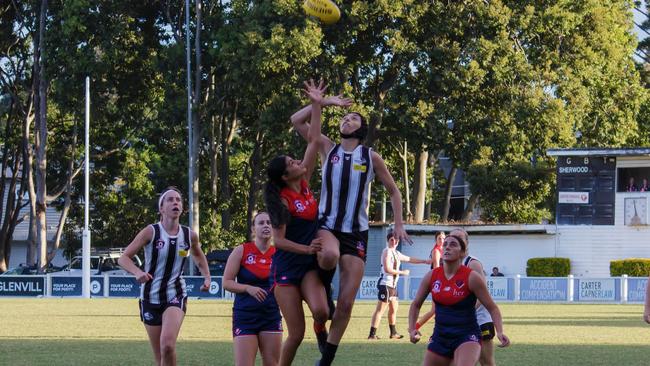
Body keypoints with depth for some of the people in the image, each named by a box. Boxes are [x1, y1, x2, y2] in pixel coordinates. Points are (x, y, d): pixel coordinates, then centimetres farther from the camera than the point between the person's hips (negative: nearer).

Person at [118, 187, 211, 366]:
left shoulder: (190, 235, 0)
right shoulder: (151, 232, -8)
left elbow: (198, 256, 23)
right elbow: (123, 258, -8)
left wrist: (207, 277, 8)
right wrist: (137, 272, -27)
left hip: (175, 296, 0)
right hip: (151, 297, 0)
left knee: (167, 344, -26)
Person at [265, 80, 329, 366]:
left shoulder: (304, 184, 2)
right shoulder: (281, 200, -12)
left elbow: (313, 140, 2)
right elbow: (279, 240, -14)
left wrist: (317, 105, -1)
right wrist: (307, 248, -24)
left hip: (309, 265, 4)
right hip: (286, 267, -4)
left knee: (320, 311, -26)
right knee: (296, 333, -5)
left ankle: (321, 332, 5)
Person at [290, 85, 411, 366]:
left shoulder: (371, 158, 4)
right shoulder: (328, 148, 6)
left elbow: (393, 191, 13)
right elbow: (297, 120, 2)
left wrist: (399, 224, 4)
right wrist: (325, 102, 0)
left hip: (356, 233, 0)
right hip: (326, 226, 0)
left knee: (346, 304, -5)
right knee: (330, 255, -39)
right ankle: (323, 288, -6)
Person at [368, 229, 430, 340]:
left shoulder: (396, 253, 18)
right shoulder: (387, 251, -10)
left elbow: (410, 259, 33)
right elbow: (387, 269, -19)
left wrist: (424, 261, 37)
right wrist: (402, 272, -11)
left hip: (393, 285, 10)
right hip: (385, 284, -10)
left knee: (393, 308, 16)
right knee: (380, 309, -12)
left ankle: (393, 333, 27)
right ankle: (372, 334, -16)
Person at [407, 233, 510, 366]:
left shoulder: (471, 277, -11)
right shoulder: (432, 276, 0)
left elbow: (492, 308, -6)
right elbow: (416, 304, 15)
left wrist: (500, 332, -21)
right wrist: (412, 329, 1)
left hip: (467, 336, -5)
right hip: (440, 336, 6)